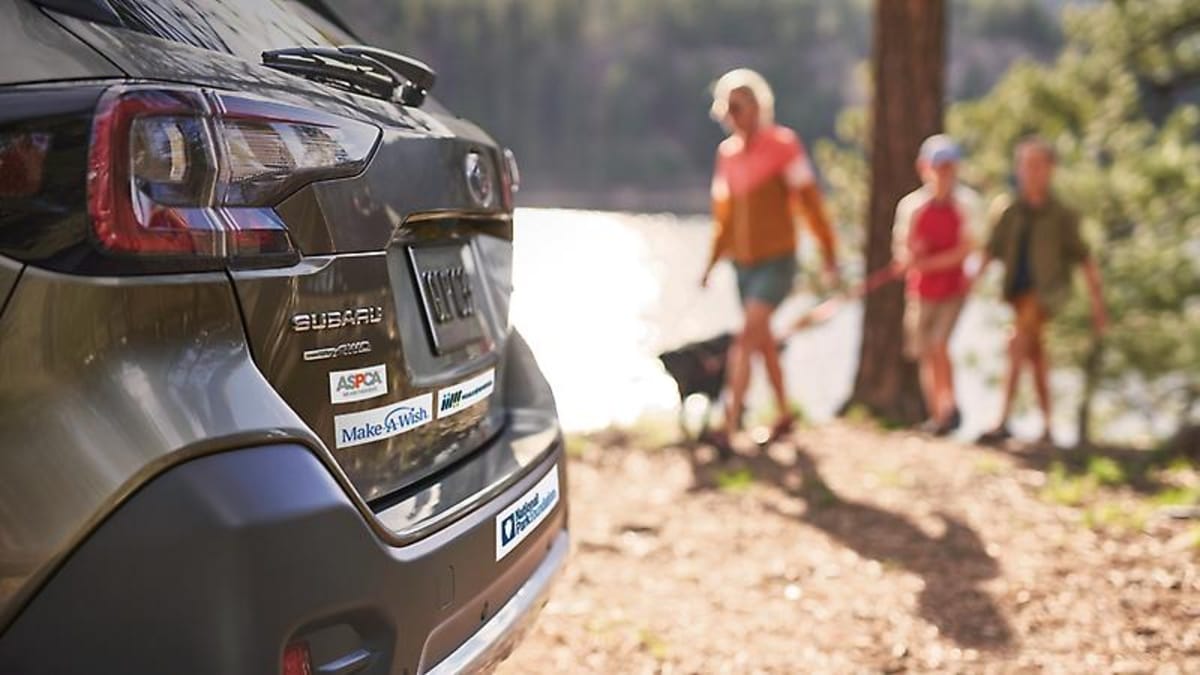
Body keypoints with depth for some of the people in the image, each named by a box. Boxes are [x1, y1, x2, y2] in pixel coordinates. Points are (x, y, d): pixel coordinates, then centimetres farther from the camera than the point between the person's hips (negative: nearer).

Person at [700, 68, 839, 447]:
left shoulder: (783, 144, -10)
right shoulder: (726, 152, 8)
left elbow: (809, 201, -9)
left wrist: (828, 255, -8)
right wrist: (713, 262, 18)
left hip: (776, 262, -6)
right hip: (743, 263, 6)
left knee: (746, 339, -18)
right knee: (764, 340, 16)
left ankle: (729, 426, -22)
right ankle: (784, 415, 32)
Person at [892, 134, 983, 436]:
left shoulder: (966, 203, -6)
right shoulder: (911, 205, -2)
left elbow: (965, 250, -10)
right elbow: (900, 249, 2)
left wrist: (930, 263, -20)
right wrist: (909, 256, -21)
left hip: (953, 288, -2)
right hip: (920, 289, 2)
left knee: (938, 345, -15)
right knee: (925, 354, 7)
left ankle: (948, 407, -3)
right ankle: (937, 412, 19)